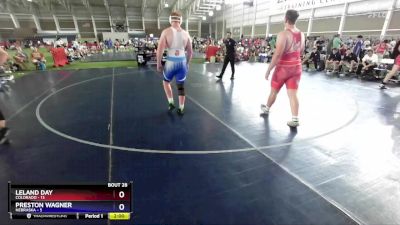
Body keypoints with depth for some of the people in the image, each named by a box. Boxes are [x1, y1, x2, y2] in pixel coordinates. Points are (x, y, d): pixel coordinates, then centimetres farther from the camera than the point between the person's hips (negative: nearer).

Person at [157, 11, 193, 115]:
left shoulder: (166, 32, -4)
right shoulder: (186, 33, 5)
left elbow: (160, 50, -10)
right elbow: (190, 51, 10)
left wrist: (158, 64, 0)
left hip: (171, 62, -2)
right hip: (182, 62, 2)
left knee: (166, 82, 24)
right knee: (181, 86, 13)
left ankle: (171, 103, 22)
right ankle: (181, 109, 21)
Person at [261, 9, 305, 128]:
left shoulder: (283, 34, -16)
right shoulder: (301, 34, 7)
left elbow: (277, 55, -23)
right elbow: (301, 52, 18)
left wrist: (268, 70, -18)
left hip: (283, 67, -5)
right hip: (296, 67, 6)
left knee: (274, 91, 14)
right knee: (293, 94, 3)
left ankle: (266, 108, 35)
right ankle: (295, 119, -2)